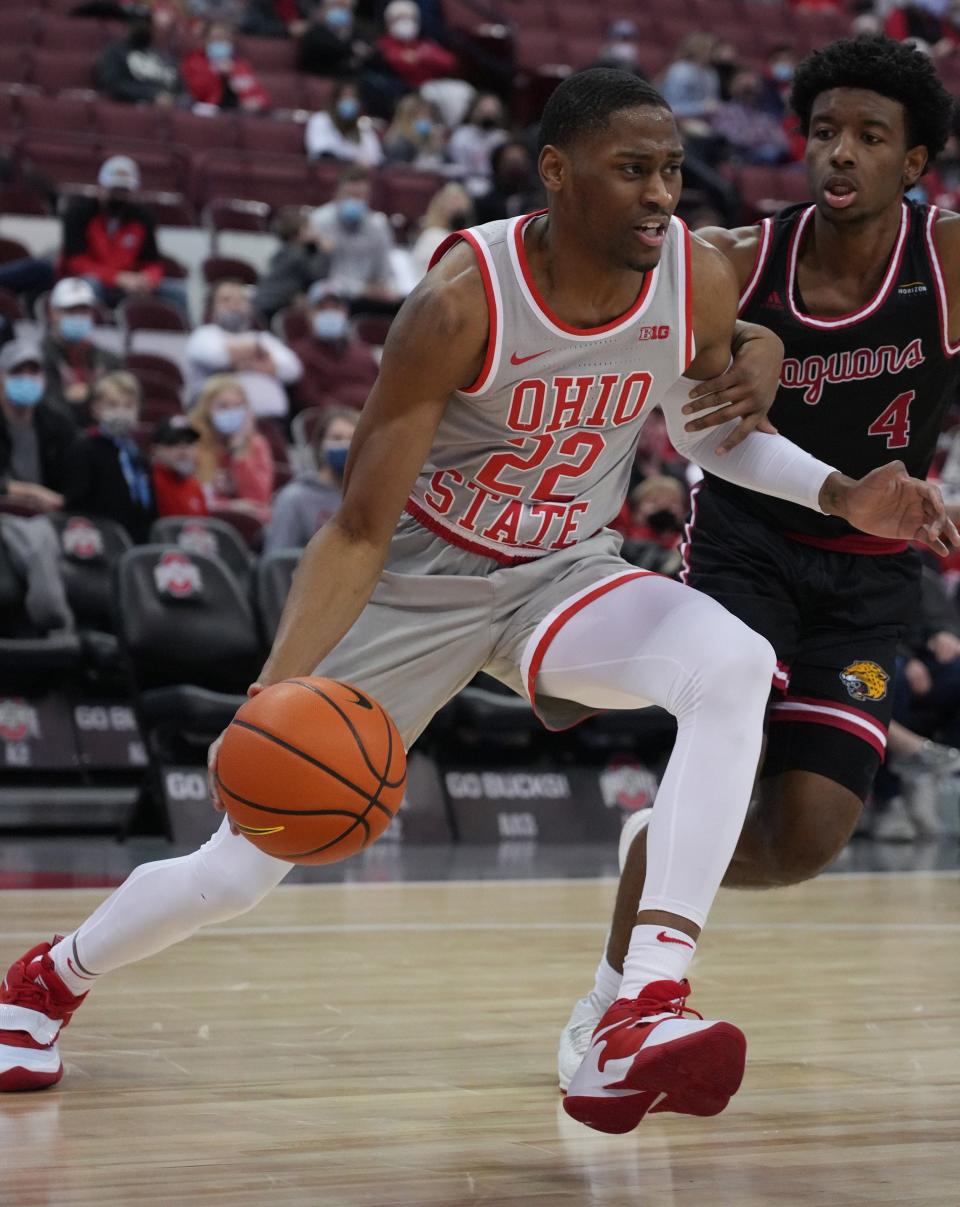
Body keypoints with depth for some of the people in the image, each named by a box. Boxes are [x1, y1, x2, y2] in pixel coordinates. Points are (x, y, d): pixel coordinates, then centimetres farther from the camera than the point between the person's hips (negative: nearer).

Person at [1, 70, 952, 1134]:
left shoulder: (700, 281, -14)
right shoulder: (463, 301, -27)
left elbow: (703, 426, 9)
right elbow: (360, 529, -23)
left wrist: (840, 495, -8)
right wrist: (271, 697, -37)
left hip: (564, 576, 3)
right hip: (421, 579, -3)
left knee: (736, 666, -31)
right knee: (238, 869, 1)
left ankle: (641, 1020, -37)